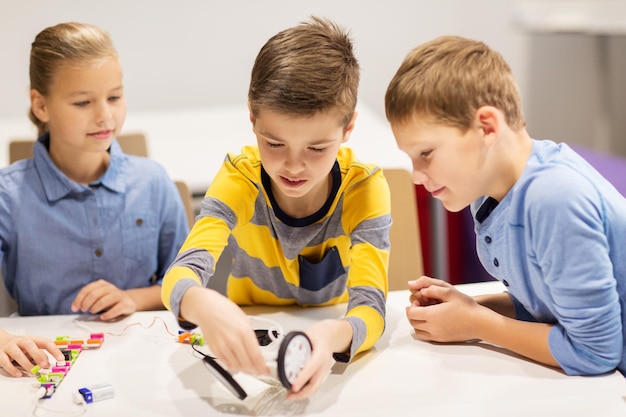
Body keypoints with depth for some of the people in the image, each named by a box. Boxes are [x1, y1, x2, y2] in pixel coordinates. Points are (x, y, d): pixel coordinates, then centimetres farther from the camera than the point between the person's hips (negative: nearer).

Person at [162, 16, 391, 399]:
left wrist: (335, 335, -48)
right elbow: (180, 275, -28)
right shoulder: (239, 181, -16)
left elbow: (371, 307, -25)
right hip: (250, 349, 1)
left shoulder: (364, 189, -17)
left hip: (329, 352, -1)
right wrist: (204, 304, -52)